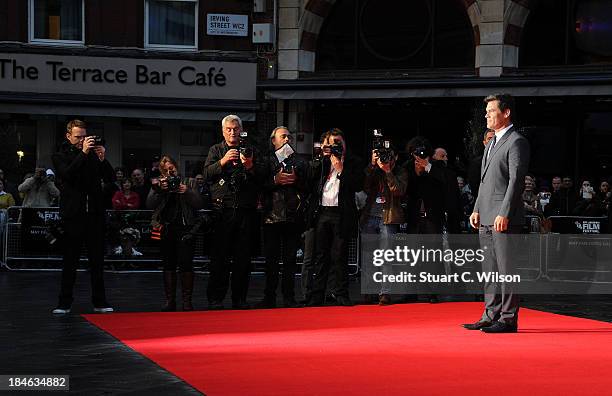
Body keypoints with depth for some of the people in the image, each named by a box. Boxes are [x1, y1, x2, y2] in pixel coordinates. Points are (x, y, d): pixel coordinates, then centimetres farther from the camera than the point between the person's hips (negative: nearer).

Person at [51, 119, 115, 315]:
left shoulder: (94, 155, 11)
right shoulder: (60, 156, 5)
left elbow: (110, 178, 6)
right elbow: (67, 174, -15)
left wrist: (103, 159, -10)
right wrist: (83, 153, -19)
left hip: (94, 214, 2)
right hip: (73, 215, -2)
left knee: (97, 260, 6)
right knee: (70, 261, 2)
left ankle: (99, 302, 12)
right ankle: (64, 303, 8)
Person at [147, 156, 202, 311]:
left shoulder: (186, 183, 7)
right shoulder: (158, 184, 10)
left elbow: (199, 204, 0)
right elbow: (150, 205, -3)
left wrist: (187, 192, -15)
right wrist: (159, 190, -17)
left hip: (185, 228, -2)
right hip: (166, 229, 2)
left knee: (186, 264, -8)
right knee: (168, 265, 3)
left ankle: (187, 301, -3)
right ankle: (170, 300, 8)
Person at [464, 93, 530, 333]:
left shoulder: (516, 142, -8)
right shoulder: (492, 143, 21)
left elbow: (516, 180, -15)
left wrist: (504, 214, -20)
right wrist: (477, 209, 16)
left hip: (504, 217, -9)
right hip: (486, 217, 9)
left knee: (506, 268, -6)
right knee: (490, 269, 12)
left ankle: (508, 319, -2)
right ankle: (491, 316, 18)